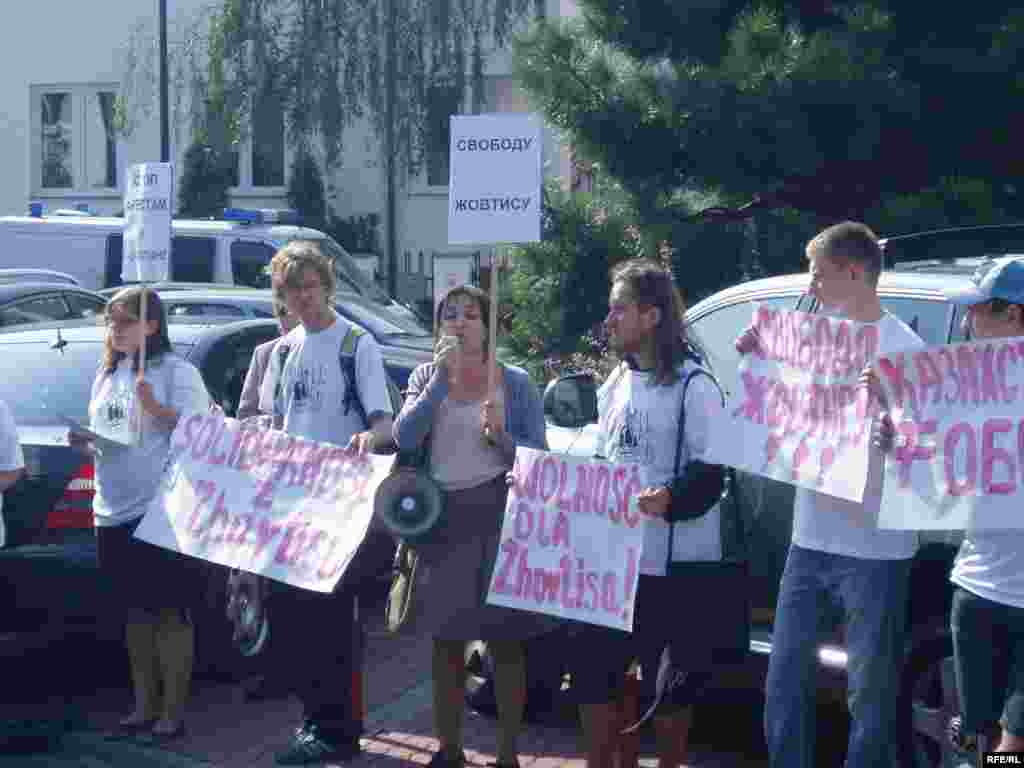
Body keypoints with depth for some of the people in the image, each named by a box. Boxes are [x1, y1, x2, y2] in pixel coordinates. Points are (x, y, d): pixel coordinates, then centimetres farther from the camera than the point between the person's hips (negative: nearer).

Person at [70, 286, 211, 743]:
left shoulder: (177, 373, -5)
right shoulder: (106, 376, 17)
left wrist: (155, 408, -25)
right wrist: (84, 443, 3)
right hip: (114, 513, 7)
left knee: (170, 613, -3)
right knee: (135, 614, 12)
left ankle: (173, 711, 2)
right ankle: (144, 706, 20)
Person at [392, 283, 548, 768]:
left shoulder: (514, 383, 2)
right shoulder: (425, 378, 7)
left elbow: (539, 456, 1)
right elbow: (404, 438, -9)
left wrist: (502, 436, -18)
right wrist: (442, 377, -14)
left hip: (499, 515, -2)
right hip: (442, 518, 2)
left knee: (505, 640, 0)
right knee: (446, 640, 8)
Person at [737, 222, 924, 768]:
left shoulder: (902, 347, -11)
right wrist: (756, 358, 1)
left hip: (874, 550, -6)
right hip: (810, 539, 6)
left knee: (870, 692, 3)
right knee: (784, 679, 12)